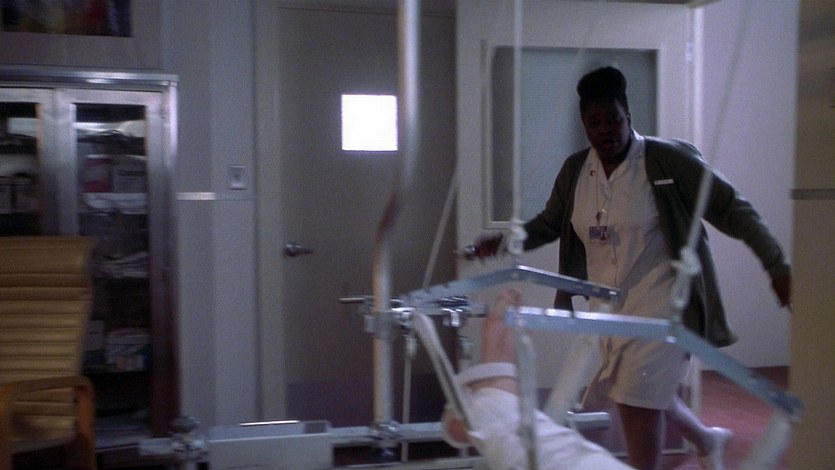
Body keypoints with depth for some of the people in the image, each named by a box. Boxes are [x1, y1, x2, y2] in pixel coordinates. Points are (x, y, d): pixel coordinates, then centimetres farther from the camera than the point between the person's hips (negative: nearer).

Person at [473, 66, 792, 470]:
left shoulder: (667, 160, -13)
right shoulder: (575, 171, 3)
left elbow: (731, 209, -10)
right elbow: (549, 223, 17)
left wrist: (776, 264, -14)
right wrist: (505, 241, 2)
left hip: (658, 303, -6)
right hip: (607, 307, 6)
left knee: (637, 399, -8)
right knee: (647, 392, 21)